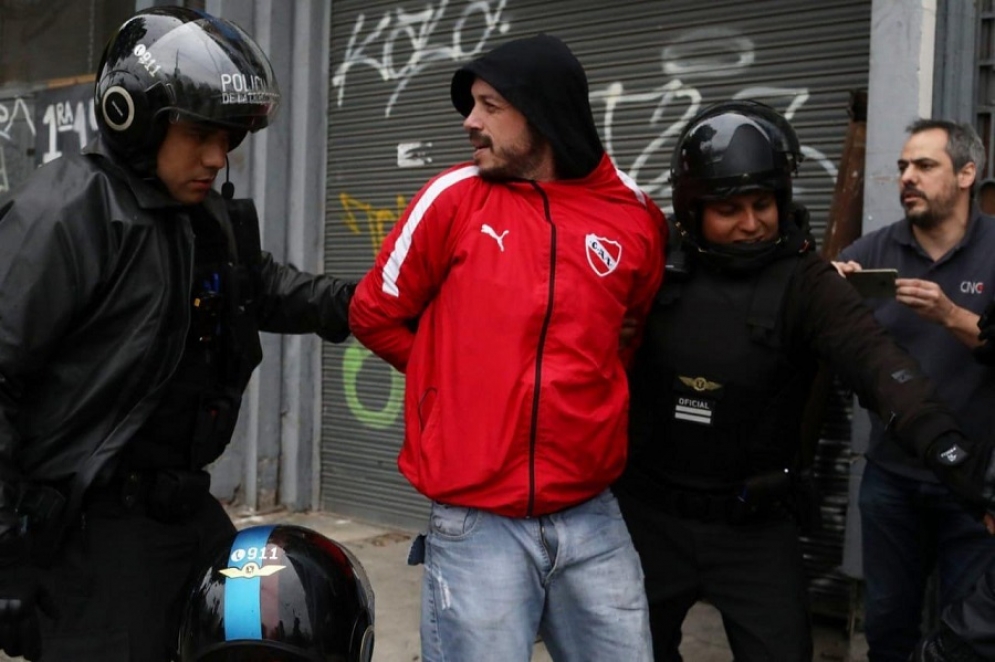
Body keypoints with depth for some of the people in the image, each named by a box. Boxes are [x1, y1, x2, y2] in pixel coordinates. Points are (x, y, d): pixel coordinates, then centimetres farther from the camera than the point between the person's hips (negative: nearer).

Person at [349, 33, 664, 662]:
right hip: (477, 524, -2)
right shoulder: (454, 198, -4)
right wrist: (463, 378, 7)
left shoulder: (636, 217, 0)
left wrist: (581, 392, 9)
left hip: (594, 521, 2)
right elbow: (376, 314, 5)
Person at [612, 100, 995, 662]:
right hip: (649, 511, 2)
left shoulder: (804, 281, -12)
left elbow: (874, 357, -29)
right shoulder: (660, 267, -7)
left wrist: (945, 442, -43)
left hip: (754, 526, -1)